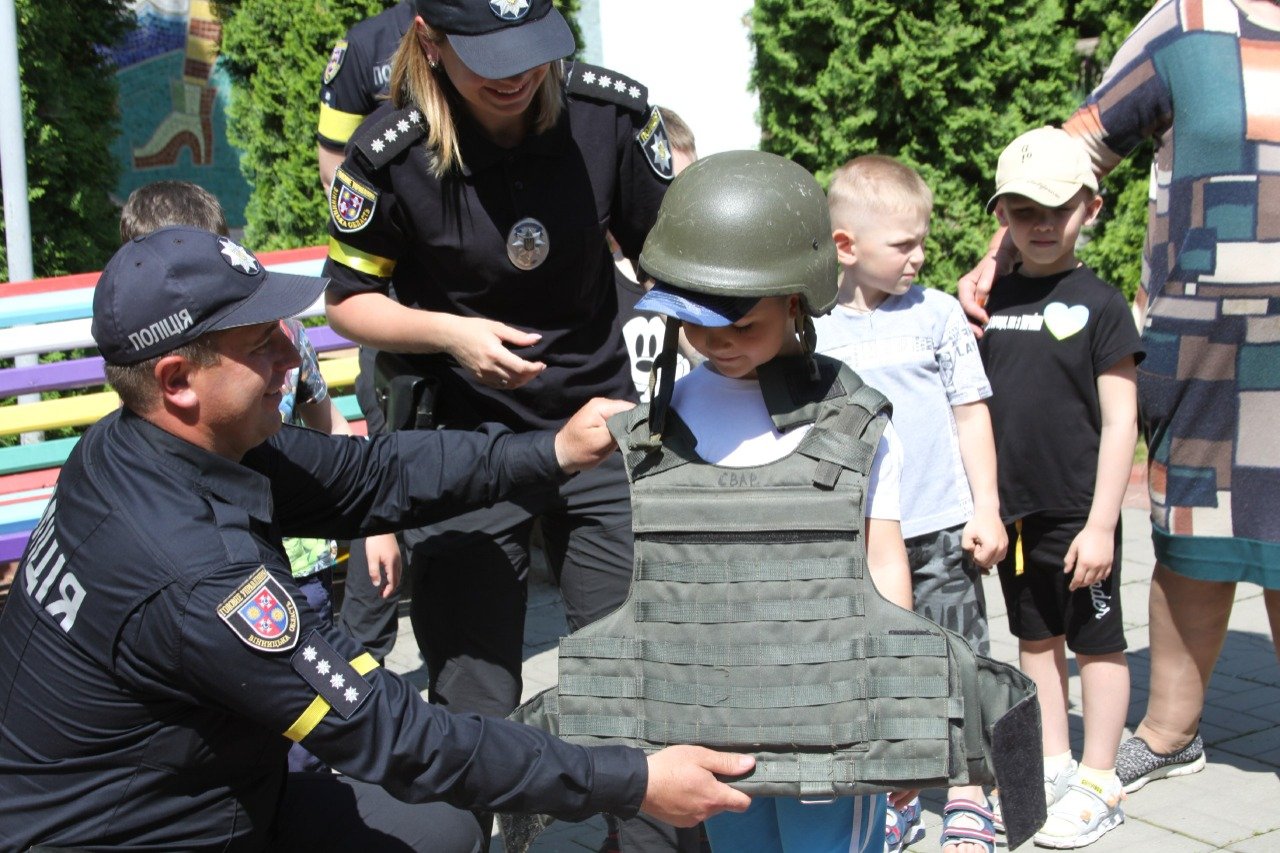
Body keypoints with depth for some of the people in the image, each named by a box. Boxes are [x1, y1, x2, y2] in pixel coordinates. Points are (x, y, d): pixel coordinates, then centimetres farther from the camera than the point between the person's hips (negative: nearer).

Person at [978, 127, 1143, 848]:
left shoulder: (1099, 303, -8)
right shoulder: (991, 301, 5)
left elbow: (1120, 421, -10)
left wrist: (1101, 521, -14)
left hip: (1079, 512, -5)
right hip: (1013, 509, 5)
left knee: (1097, 642, 6)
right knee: (1036, 637, 15)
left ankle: (1100, 784, 17)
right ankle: (1055, 765, 29)